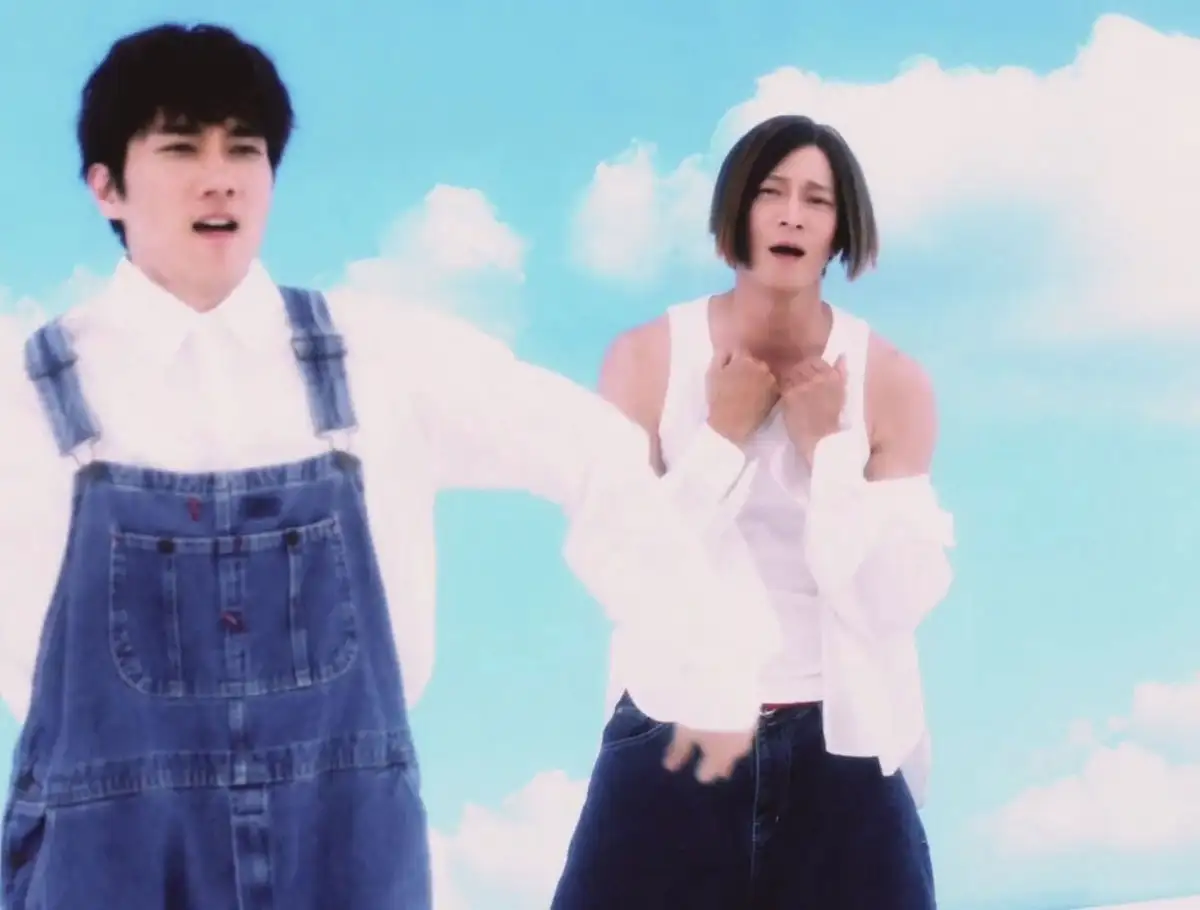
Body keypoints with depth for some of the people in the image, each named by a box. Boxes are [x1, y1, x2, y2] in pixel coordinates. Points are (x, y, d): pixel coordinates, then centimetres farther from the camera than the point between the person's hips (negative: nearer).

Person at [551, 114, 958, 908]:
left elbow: (901, 600, -10)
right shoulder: (647, 359, -4)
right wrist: (723, 436, -13)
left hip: (842, 749, 1)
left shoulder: (891, 381, -3)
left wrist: (828, 446, -14)